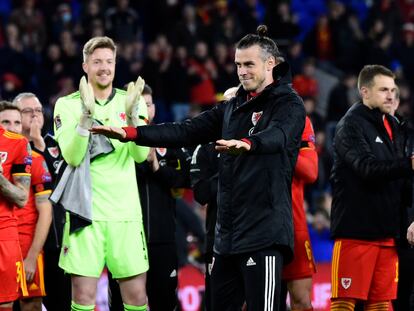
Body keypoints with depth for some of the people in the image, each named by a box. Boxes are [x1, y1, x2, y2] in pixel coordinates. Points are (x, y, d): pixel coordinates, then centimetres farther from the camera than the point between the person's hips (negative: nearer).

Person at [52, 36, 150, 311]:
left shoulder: (131, 101, 9)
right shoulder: (68, 105, 4)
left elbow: (140, 154, -4)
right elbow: (72, 157, -9)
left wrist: (132, 115, -19)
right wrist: (87, 115, -20)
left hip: (125, 212, 2)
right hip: (86, 211, -2)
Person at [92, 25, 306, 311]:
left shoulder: (289, 104, -3)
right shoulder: (232, 107, 20)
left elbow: (277, 135, -25)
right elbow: (186, 132, 16)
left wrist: (247, 144, -47)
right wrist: (130, 133, 5)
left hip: (264, 233, -8)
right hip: (228, 233, 8)